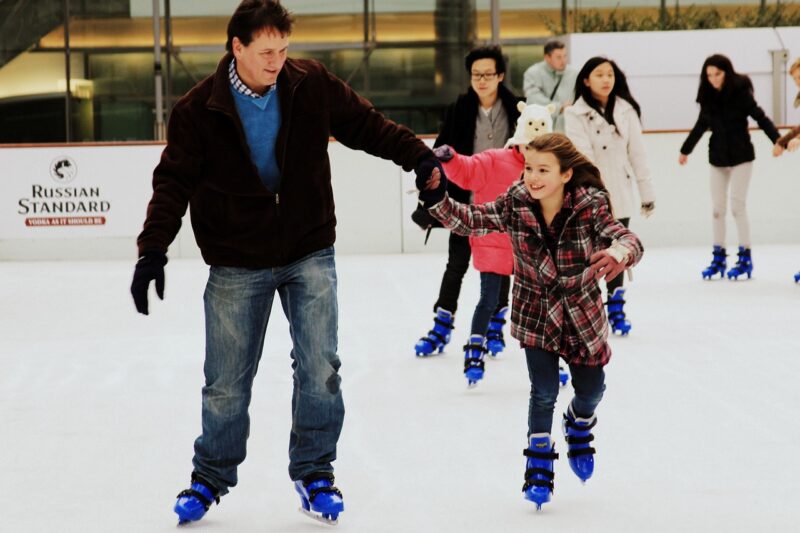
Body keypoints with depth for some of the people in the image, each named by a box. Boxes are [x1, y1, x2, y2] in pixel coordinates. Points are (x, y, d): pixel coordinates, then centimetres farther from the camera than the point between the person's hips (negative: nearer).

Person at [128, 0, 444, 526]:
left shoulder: (312, 84, -6)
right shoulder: (200, 109, -10)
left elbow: (366, 124, 4)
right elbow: (175, 181, -9)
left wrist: (419, 156, -5)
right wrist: (154, 249, -18)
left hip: (309, 254, 1)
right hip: (237, 265, -1)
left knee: (320, 369, -4)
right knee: (227, 383, 5)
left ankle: (314, 473, 15)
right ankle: (211, 478, 26)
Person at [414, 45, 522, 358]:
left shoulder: (516, 110, -5)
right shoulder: (459, 110, -4)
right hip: (466, 200, 0)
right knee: (456, 264, 5)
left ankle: (495, 327, 24)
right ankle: (441, 327, 14)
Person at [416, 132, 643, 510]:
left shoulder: (590, 206, -25)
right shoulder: (515, 204, -18)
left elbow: (629, 241, -34)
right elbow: (469, 221, -19)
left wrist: (617, 253, -58)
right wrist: (436, 199, -37)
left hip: (582, 310, 0)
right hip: (535, 312, 0)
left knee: (591, 388, 15)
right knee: (544, 391, -4)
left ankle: (579, 424, 50)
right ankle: (539, 465, 14)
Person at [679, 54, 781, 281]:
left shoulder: (740, 92, -13)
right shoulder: (708, 97, 1)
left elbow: (759, 116, -14)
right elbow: (701, 125, 16)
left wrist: (777, 138, -29)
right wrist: (685, 150, 27)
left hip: (740, 156, -5)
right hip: (718, 157, 5)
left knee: (737, 205, -7)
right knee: (717, 208, 6)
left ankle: (745, 258, 0)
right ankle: (718, 258, 14)